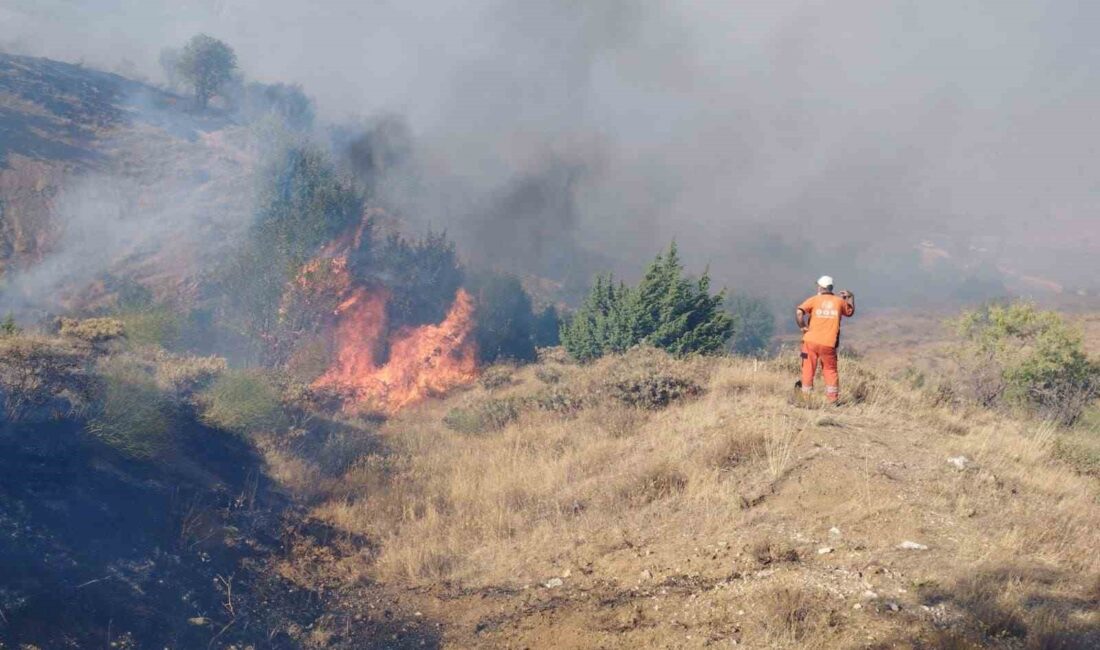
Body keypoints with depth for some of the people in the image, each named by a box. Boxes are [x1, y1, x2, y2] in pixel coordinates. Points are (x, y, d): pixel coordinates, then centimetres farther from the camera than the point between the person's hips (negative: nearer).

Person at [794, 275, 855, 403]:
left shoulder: (814, 300, 0)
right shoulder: (839, 301, 7)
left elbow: (799, 312, -15)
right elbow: (850, 311, 27)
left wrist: (802, 327, -3)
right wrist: (851, 297, 37)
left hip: (811, 341, -1)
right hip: (829, 344, 1)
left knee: (808, 370, 9)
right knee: (830, 370, 15)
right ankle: (833, 399, 16)